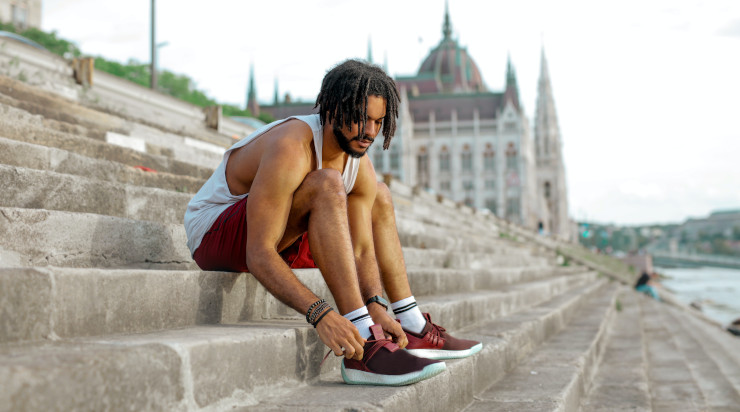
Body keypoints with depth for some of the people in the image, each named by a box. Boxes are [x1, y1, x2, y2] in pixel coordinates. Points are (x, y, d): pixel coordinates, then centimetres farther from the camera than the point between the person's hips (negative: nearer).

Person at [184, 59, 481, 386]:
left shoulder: (359, 165, -5)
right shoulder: (291, 148, -31)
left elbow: (362, 251, -7)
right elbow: (259, 256, -37)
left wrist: (376, 307, -26)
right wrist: (320, 314, -47)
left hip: (280, 236, 8)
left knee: (379, 198, 10)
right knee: (327, 185, -33)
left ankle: (413, 329, 11)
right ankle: (364, 349, -36)